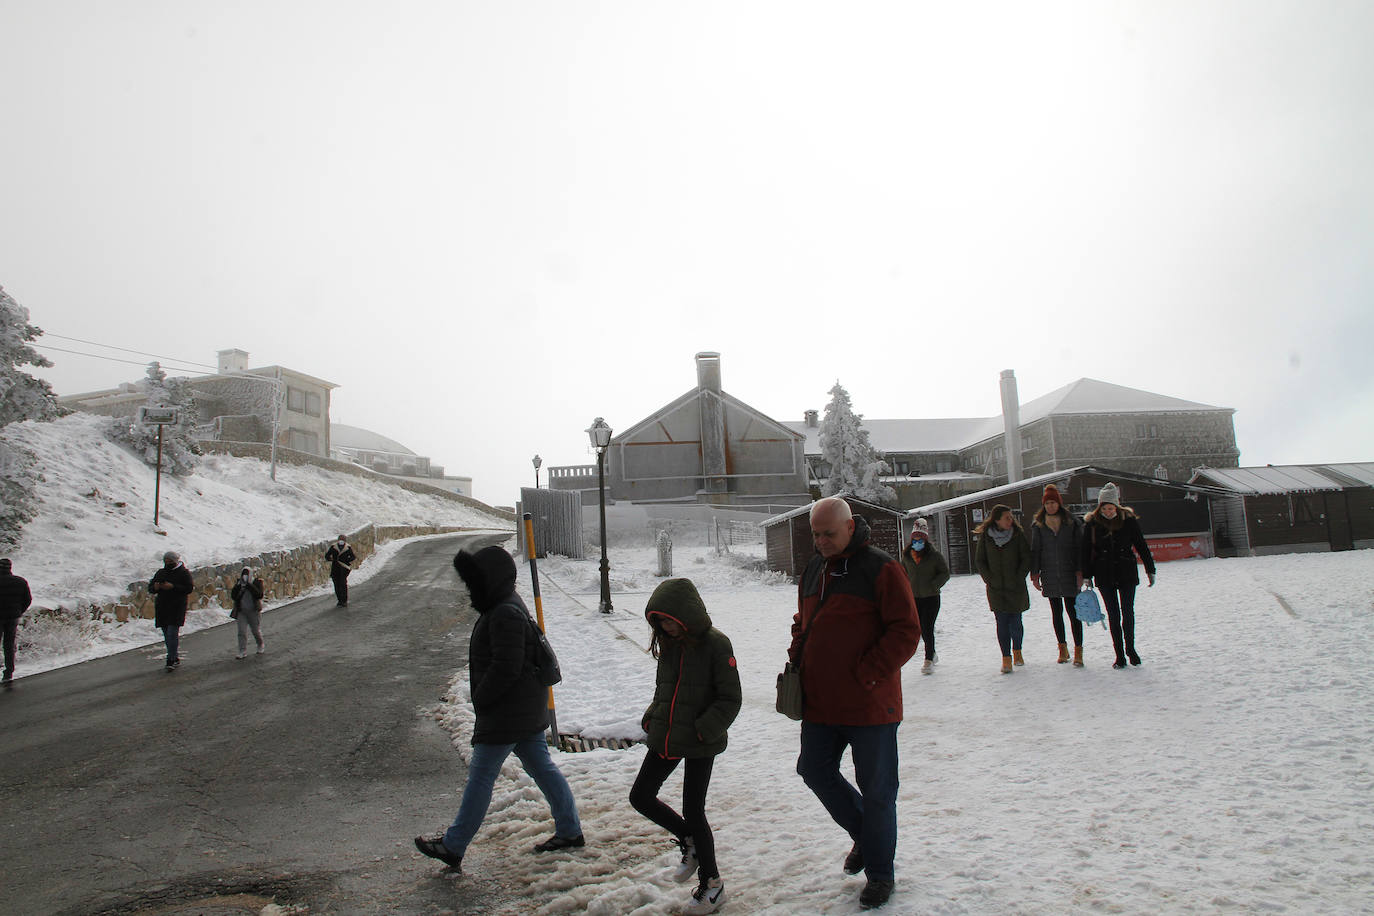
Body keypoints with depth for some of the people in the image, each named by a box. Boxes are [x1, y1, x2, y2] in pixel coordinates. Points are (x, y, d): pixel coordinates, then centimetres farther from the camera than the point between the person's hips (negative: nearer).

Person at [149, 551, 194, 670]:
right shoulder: (160, 573, 15)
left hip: (177, 607, -6)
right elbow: (150, 588, 15)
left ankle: (171, 660, -12)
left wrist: (173, 587, -20)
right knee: (167, 635, 9)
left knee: (172, 633, -14)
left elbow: (189, 588, -10)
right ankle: (175, 658, 19)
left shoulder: (183, 573, -1)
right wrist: (155, 587, -9)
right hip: (162, 607, 6)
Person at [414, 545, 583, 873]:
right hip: (528, 710, 10)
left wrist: (480, 699, -14)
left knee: (481, 775, 0)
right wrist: (483, 699, 16)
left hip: (506, 712, -10)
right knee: (540, 765, 15)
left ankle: (453, 846, 11)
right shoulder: (507, 607, 12)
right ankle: (570, 831, 22)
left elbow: (506, 668, -26)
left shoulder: (505, 615, -22)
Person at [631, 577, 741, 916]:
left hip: (700, 743, -7)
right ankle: (690, 841, 33)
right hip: (665, 738, 7)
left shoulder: (715, 644, -15)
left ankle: (712, 884, 22)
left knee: (693, 812, 0)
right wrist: (651, 718, 6)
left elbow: (731, 699, -14)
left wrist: (703, 730, -21)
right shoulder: (668, 644, 5)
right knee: (640, 797, 11)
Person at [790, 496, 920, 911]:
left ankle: (879, 873, 26)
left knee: (876, 790, 6)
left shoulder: (880, 568, -11)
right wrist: (797, 659, 7)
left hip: (869, 704, -6)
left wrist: (866, 675, -17)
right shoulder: (813, 570, 11)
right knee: (815, 771, 13)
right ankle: (863, 834, 38)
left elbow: (906, 631, -14)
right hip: (820, 703, 7)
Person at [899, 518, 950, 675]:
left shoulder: (935, 555, -6)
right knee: (920, 629, 10)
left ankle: (929, 659, 4)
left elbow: (945, 573, -2)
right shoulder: (906, 556, 5)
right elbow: (903, 573, 19)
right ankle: (932, 654, 31)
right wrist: (907, 587, 4)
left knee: (927, 628, -7)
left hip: (931, 597, -4)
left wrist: (933, 585, -13)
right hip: (914, 598, 4)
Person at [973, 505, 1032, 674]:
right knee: (1002, 622, -4)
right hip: (995, 589, 0)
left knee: (1015, 622, 1)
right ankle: (1006, 658, 3)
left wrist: (1019, 578, -6)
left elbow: (1026, 558, 0)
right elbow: (979, 561, 6)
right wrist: (989, 579, -2)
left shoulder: (1018, 534, -2)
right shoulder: (985, 536, 0)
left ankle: (1017, 650, 28)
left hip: (1016, 588, 0)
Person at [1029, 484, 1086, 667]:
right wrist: (1035, 574, 2)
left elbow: (1079, 548, 1)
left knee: (1073, 611, -5)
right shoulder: (1038, 524, 5)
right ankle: (1062, 648, 21)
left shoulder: (1072, 522, 1)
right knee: (1056, 612, 10)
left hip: (1069, 574, -2)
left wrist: (1080, 572, -6)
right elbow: (1035, 550, 7)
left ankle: (1078, 651, 1)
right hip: (1049, 575, 2)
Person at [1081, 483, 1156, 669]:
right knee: (1113, 614, 2)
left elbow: (1141, 545, 4)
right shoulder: (1091, 523, -2)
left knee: (1128, 612, 3)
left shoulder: (1128, 519, -2)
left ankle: (1130, 648, 23)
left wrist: (1150, 569, 4)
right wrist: (1086, 576, -1)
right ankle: (1119, 655, 9)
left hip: (1127, 573, 0)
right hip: (1104, 576, 0)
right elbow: (1086, 551, 2)